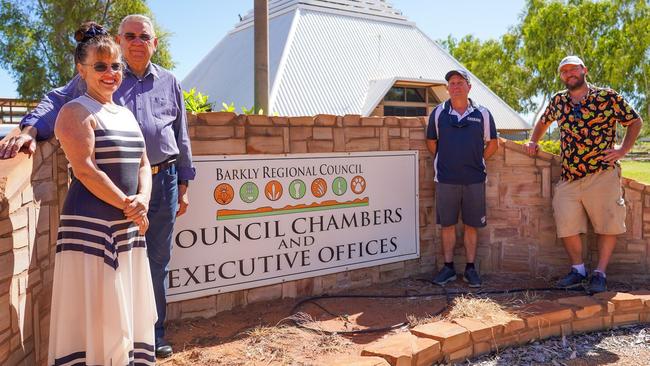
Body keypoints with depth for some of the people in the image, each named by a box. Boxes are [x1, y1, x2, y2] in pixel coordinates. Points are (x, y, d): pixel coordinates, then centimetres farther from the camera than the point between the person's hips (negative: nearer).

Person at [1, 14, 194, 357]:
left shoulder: (168, 82, 13)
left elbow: (181, 137, 15)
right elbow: (58, 101, -4)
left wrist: (183, 185, 13)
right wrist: (30, 129, -24)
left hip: (162, 181, 3)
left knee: (156, 261, 11)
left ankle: (153, 335, 26)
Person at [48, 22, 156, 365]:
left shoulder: (127, 114, 15)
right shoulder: (76, 112, -7)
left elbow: (143, 164, 11)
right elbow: (85, 170, -17)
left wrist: (142, 202, -7)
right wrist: (127, 205, -14)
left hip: (129, 225, 8)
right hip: (90, 225, -8)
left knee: (128, 309, 15)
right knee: (95, 312, -1)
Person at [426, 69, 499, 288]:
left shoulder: (482, 114, 4)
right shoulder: (438, 113, 4)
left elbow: (492, 144, 11)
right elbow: (431, 142, 13)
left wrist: (477, 162, 7)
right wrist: (444, 161, 10)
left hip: (474, 179, 0)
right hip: (445, 180, 0)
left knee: (471, 225, 6)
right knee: (447, 224, 5)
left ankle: (470, 268, 17)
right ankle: (448, 267, 16)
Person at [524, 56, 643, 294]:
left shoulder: (607, 97, 0)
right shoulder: (558, 101, 11)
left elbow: (635, 122, 7)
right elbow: (543, 122, 29)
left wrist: (623, 150, -3)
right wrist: (533, 142, 14)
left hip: (602, 174, -3)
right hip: (568, 177, 4)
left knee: (607, 224, 1)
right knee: (566, 225, 2)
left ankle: (600, 274, 13)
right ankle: (578, 270, 19)